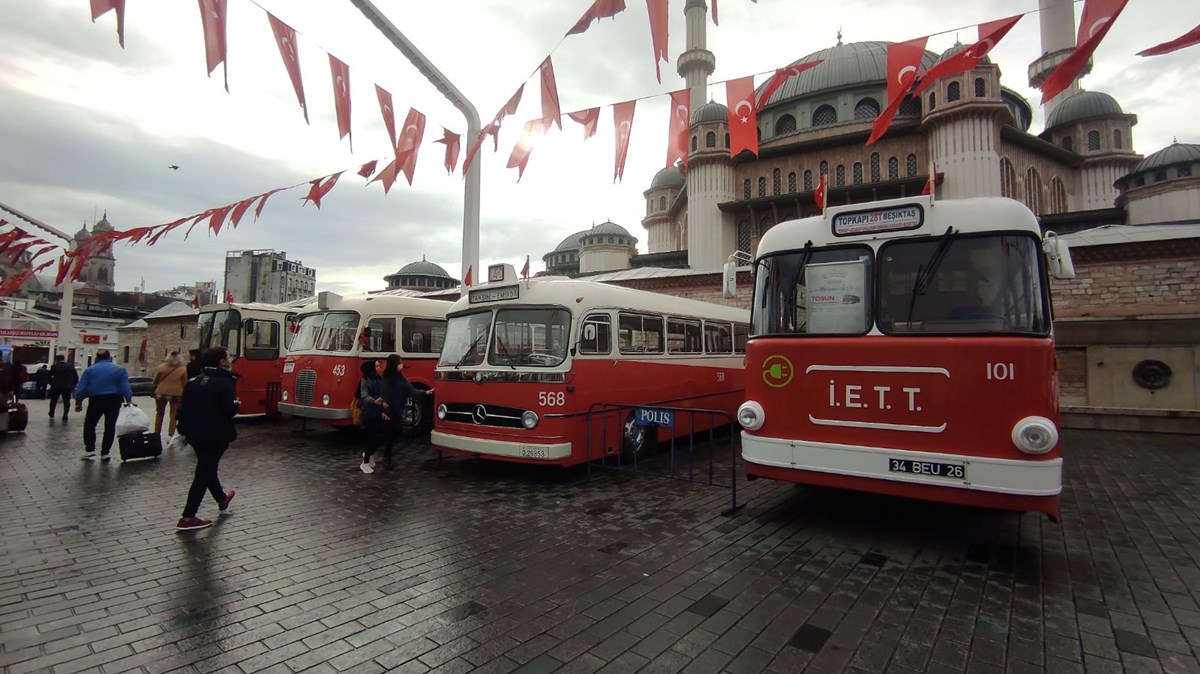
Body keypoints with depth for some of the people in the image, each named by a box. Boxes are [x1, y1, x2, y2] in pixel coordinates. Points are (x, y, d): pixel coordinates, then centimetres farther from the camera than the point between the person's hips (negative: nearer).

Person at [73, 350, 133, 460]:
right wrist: (128, 400, -5)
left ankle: (89, 450, 10)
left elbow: (81, 388, 1)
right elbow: (125, 387, -6)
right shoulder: (119, 369, 2)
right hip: (114, 400, 0)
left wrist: (78, 402, 8)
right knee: (110, 426, 5)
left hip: (96, 400, 0)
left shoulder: (89, 370, 3)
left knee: (89, 424, 17)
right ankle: (104, 453, 7)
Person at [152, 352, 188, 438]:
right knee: (173, 415, 4)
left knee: (159, 414, 17)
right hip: (176, 393, -1)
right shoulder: (183, 369, -7)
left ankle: (157, 433, 23)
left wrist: (155, 390, 20)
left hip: (161, 392, 1)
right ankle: (170, 435, -1)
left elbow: (155, 381, 3)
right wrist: (183, 394, 11)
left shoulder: (161, 367, -6)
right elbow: (184, 383, -1)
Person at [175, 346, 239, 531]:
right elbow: (229, 410, -25)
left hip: (195, 434, 8)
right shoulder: (224, 382, -15)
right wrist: (236, 404, -4)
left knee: (208, 467, 22)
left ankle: (222, 500, 42)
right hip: (216, 435, -8)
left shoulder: (193, 381, 8)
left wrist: (184, 429, 19)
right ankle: (188, 518, 0)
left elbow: (183, 408, 11)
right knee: (204, 473, -1)